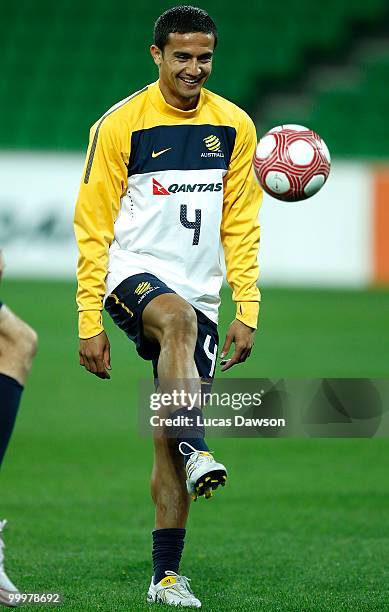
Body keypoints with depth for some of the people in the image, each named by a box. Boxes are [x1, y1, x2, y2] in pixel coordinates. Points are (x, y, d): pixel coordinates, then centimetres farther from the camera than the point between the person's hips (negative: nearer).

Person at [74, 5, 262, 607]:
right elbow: (93, 227, -3)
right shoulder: (120, 125, -4)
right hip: (134, 273, -3)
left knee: (170, 443, 1)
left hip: (199, 294, 4)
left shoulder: (235, 126, 7)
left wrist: (247, 311, 3)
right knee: (179, 319, -39)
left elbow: (241, 226, 11)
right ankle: (196, 451, -49)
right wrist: (90, 321, -7)